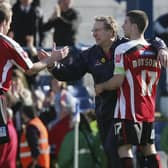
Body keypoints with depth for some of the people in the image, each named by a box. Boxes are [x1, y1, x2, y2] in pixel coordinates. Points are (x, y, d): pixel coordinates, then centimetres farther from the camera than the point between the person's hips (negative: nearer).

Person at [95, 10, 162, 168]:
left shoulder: (124, 49, -12)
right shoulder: (154, 50, 9)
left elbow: (118, 80, -15)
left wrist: (101, 87, 1)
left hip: (128, 110, -7)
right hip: (149, 109, 7)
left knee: (124, 147, -5)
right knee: (149, 147, 13)